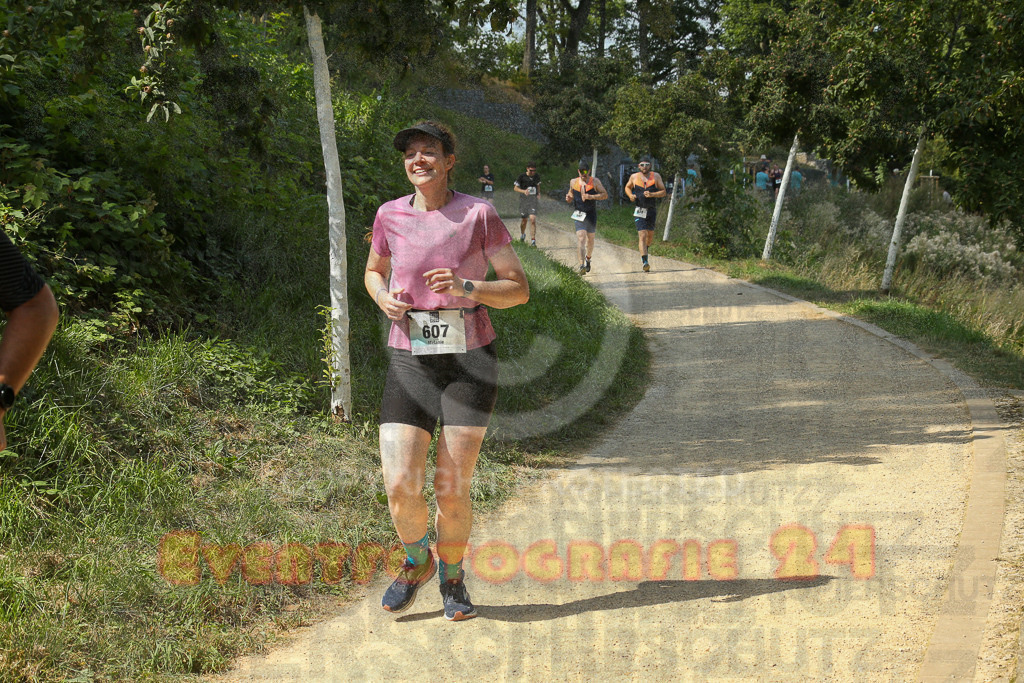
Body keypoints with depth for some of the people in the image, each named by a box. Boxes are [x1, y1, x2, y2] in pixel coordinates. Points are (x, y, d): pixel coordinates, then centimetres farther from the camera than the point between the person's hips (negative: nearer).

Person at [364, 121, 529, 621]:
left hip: (469, 360, -1)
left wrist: (467, 289, -19)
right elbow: (373, 271, 20)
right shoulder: (390, 215, 2)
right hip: (409, 361, 2)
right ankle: (417, 561, 22)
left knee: (453, 489, -1)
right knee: (400, 486, -10)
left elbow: (519, 288, -2)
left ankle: (452, 576, 27)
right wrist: (385, 299, -3)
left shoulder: (478, 215, -5)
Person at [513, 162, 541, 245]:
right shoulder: (522, 176, -5)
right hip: (524, 199, -1)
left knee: (533, 219, -14)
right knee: (524, 220, 7)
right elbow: (515, 188, -2)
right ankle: (522, 234, 39)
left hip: (533, 199, 1)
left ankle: (533, 240, -14)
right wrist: (523, 191, -19)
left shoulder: (537, 177, 7)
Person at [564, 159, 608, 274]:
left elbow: (605, 195, -8)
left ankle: (588, 259, 43)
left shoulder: (595, 182, -3)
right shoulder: (573, 182, 5)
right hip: (579, 214, -1)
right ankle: (582, 265, -27)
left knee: (590, 239, 15)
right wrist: (569, 198, -2)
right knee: (580, 238, -17)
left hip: (591, 214, 1)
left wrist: (591, 197, -19)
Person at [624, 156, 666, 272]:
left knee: (650, 235, 16)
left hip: (651, 210, 2)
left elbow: (663, 192, -1)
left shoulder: (656, 176, 1)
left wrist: (652, 194, -18)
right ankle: (645, 262, -22)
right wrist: (631, 195, -1)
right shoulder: (634, 177, 2)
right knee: (642, 235, -15)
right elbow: (627, 187, 20)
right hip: (639, 211, -2)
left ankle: (645, 249, 49)